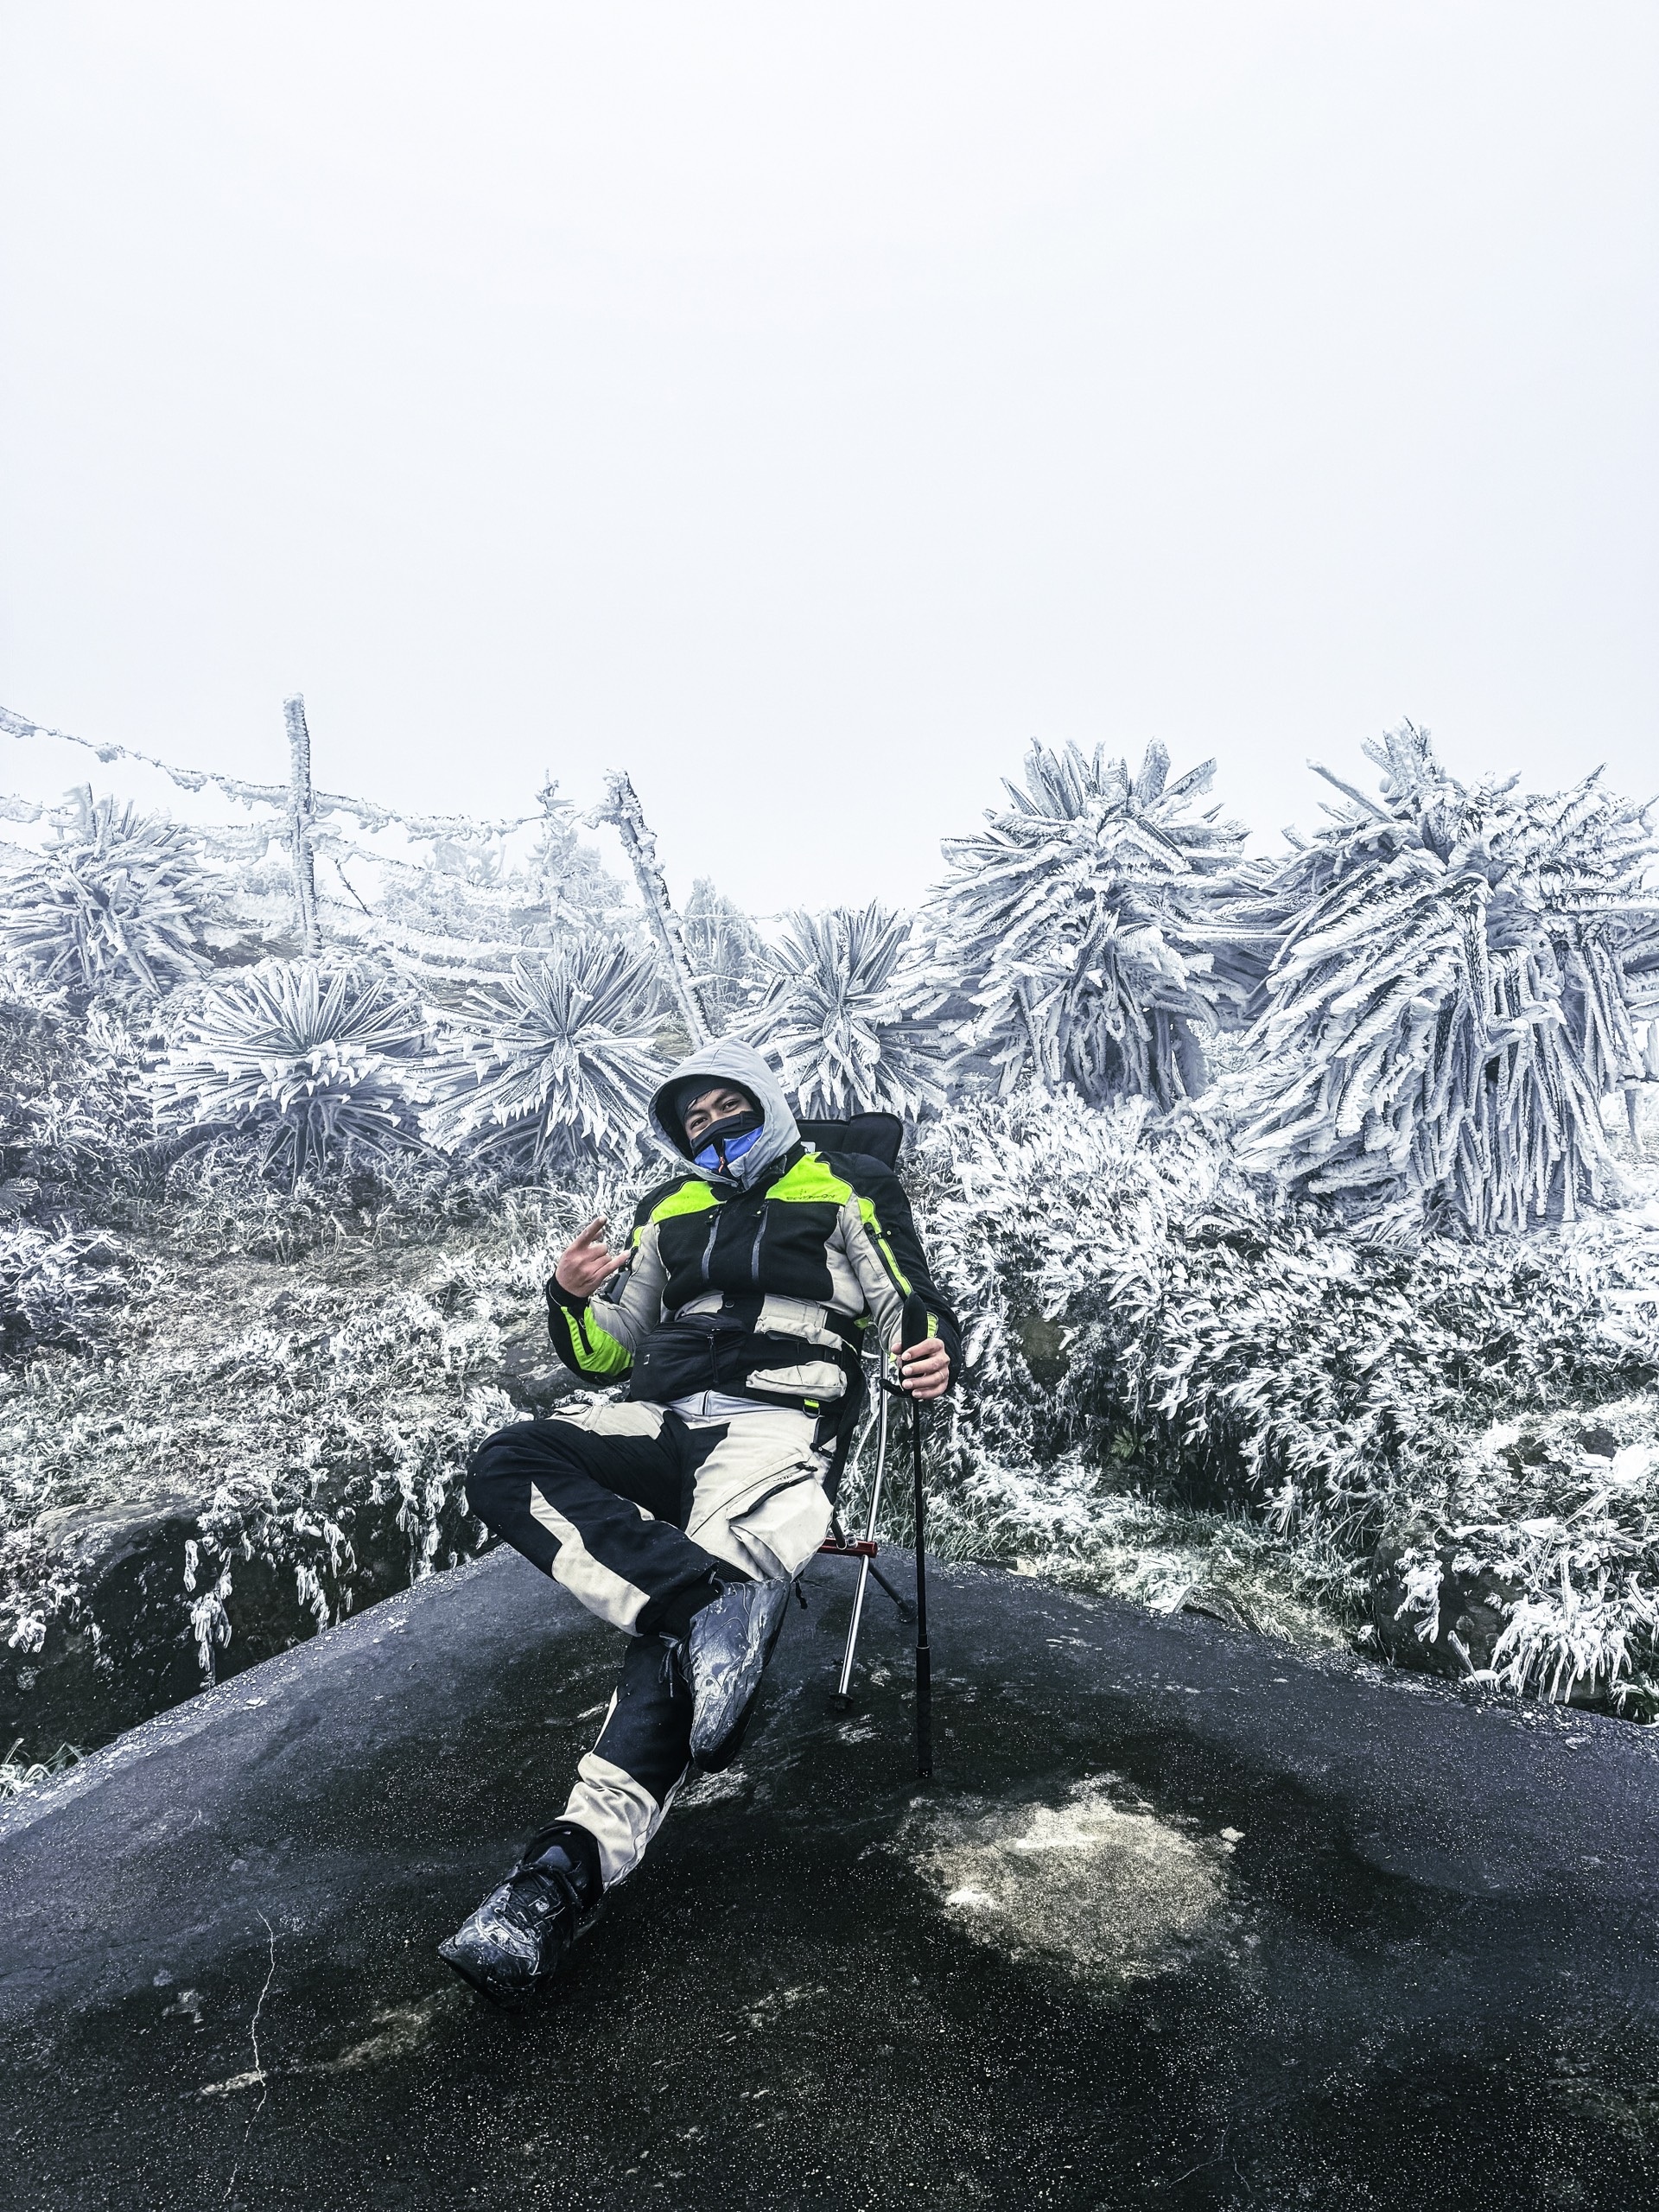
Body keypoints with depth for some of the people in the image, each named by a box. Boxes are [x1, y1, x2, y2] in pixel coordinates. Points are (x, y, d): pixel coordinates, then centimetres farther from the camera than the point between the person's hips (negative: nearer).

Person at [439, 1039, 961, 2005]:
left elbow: (913, 1309, 10)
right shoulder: (670, 1210, 26)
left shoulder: (851, 1188, 15)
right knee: (505, 1464, -25)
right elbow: (604, 1353, 24)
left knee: (688, 1623, -29)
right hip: (658, 1417, 5)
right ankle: (710, 1598, -39)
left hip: (779, 1418, -4)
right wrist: (574, 1299, 1)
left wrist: (937, 1355, -14)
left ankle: (574, 1865, -33)